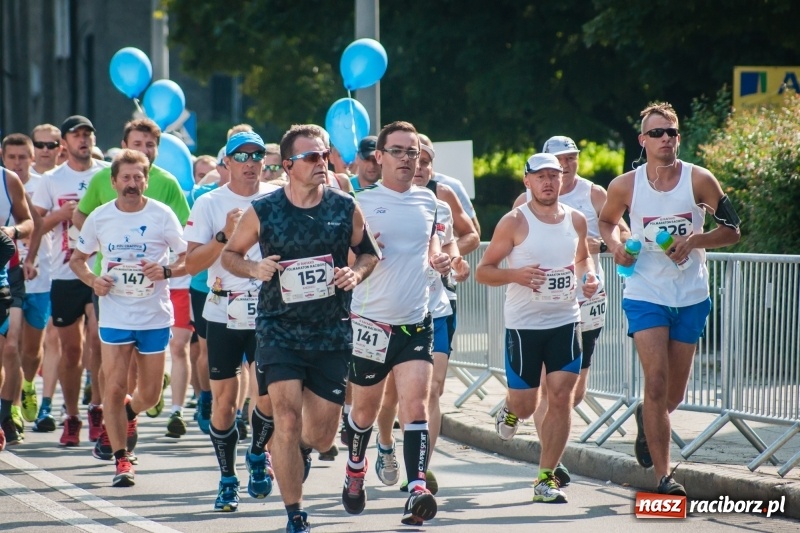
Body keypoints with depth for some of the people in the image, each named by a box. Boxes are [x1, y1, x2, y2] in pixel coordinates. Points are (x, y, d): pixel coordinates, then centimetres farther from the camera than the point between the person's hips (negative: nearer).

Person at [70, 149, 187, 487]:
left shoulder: (162, 215, -4)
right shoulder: (99, 218, 1)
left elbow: (188, 258, -1)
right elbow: (77, 258, 13)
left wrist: (166, 271, -21)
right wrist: (92, 280, -8)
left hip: (155, 316, 0)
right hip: (114, 316, 0)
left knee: (149, 395, 6)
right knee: (114, 387, -8)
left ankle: (126, 413, 42)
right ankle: (122, 461, 2)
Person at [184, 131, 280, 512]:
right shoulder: (209, 204, 0)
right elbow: (191, 264, -5)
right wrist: (224, 235, -18)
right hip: (223, 316, 0)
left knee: (271, 392, -8)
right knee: (224, 399, 1)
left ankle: (258, 454, 21)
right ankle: (227, 478, 16)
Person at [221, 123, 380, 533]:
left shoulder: (345, 209, 1)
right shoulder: (262, 212, -3)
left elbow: (368, 252, 15)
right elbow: (229, 254, 11)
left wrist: (356, 273, -6)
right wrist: (254, 269, -10)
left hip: (332, 333, 2)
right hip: (279, 330, -2)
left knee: (323, 433, 6)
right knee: (287, 418, -14)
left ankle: (299, 450, 45)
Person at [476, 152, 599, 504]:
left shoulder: (576, 220, 5)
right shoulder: (514, 223, -8)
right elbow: (483, 272, -5)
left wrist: (589, 276, 2)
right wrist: (516, 274, -23)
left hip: (565, 321, 3)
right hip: (523, 325, -3)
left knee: (561, 398, -6)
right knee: (524, 405, 3)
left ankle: (546, 479, 2)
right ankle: (511, 410, 43)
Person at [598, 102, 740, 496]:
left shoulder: (699, 180, -5)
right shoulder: (625, 186, -3)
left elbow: (731, 230, 1)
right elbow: (607, 221, 16)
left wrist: (696, 241, -17)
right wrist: (616, 245, -5)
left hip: (691, 298, 2)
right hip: (645, 296, -2)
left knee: (674, 393, 11)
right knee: (656, 382, -15)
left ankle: (646, 419, 46)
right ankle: (663, 476, -11)